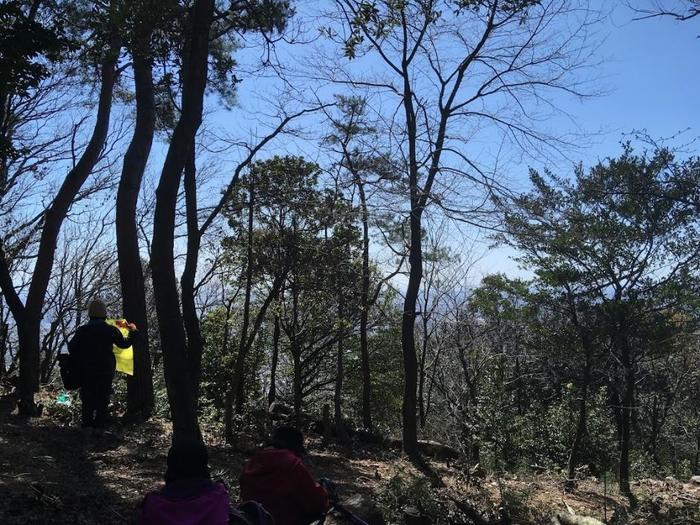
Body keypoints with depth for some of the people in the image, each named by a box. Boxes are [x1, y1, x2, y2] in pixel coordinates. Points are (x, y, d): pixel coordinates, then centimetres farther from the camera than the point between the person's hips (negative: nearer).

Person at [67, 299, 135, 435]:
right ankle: (99, 427, 3)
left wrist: (78, 362, 16)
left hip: (86, 371, 1)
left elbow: (71, 347, 1)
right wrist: (132, 332, 23)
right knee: (103, 400, 6)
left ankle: (88, 426, 6)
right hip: (106, 371, -1)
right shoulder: (111, 330, -6)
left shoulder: (83, 330, -2)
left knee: (88, 399, 11)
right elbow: (124, 344, 7)